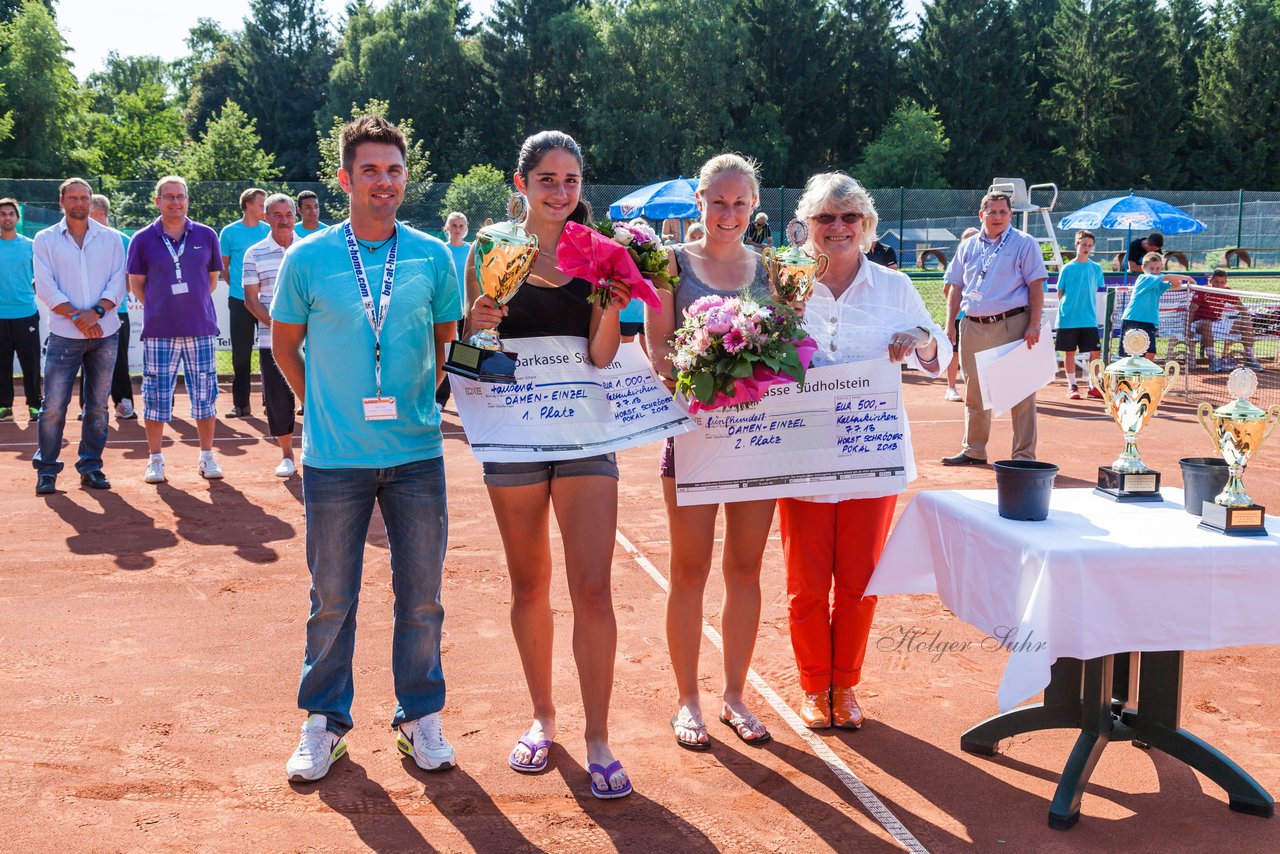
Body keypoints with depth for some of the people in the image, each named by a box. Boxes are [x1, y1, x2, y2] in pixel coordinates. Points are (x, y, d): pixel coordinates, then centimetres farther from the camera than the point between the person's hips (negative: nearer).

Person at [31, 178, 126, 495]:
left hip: (104, 334, 2)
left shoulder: (110, 238, 9)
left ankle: (91, 467, 15)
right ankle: (46, 471, 4)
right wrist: (76, 315, -14)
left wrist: (96, 311, -13)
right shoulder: (45, 240, 5)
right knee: (54, 406, -6)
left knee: (98, 405, 6)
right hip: (64, 335, -2)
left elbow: (118, 282, 2)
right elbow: (46, 287, -3)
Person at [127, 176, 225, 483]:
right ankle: (155, 459, 13)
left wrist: (196, 304, 10)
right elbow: (136, 284, 9)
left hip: (200, 329, 1)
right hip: (158, 330, -1)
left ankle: (207, 457, 15)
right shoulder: (143, 239, 2)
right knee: (156, 396, 2)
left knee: (205, 393, 4)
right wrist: (159, 308, 2)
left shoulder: (206, 235, 6)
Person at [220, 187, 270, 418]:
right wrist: (236, 286, 0)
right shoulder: (229, 232, 1)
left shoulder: (269, 231, 5)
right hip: (239, 300, -1)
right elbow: (223, 266, 9)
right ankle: (241, 404, 9)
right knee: (241, 353, 4)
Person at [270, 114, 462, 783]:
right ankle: (324, 721, 23)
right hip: (334, 457, -1)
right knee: (331, 598, 8)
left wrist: (418, 401, 6)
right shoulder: (307, 259, -2)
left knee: (421, 596, 8)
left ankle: (420, 715, 23)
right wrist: (320, 405, 4)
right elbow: (285, 343, 10)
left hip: (416, 454, 1)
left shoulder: (432, 257, 2)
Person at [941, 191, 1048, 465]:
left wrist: (1034, 324, -14)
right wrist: (950, 325, 7)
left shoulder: (1024, 244, 0)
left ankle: (1024, 455, 2)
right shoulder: (968, 247, 14)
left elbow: (1036, 286, -5)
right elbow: (956, 288, 16)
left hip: (1012, 324, -5)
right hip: (973, 327, 5)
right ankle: (974, 451, 23)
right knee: (974, 393, 12)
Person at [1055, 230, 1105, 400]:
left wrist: (1090, 308, 9)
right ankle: (1071, 386, 13)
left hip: (1089, 319, 2)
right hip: (1068, 319, -2)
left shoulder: (1096, 268, 6)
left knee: (1095, 352, -2)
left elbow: (1095, 290, 14)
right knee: (1069, 352, 3)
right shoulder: (1068, 268, -1)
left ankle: (1093, 386, 9)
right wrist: (1065, 307, -2)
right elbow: (1060, 291, 5)